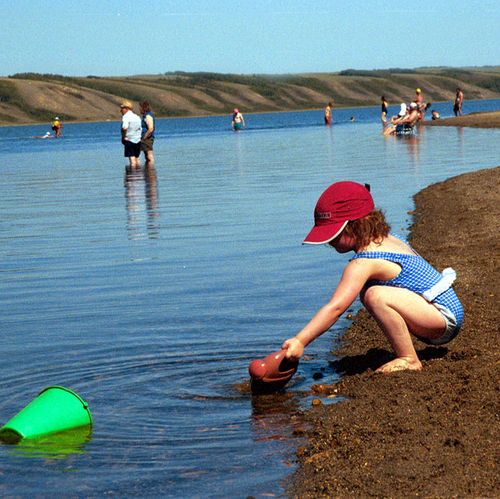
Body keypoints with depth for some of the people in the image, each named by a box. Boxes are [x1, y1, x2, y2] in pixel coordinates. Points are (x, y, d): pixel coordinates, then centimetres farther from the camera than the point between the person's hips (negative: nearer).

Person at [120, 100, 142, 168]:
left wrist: (123, 138, -16)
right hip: (138, 140, 7)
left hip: (129, 140, -7)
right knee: (137, 158, 14)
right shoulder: (137, 117, 13)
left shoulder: (126, 116, -11)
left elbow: (124, 128, -27)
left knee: (131, 158, -6)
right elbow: (140, 130, 18)